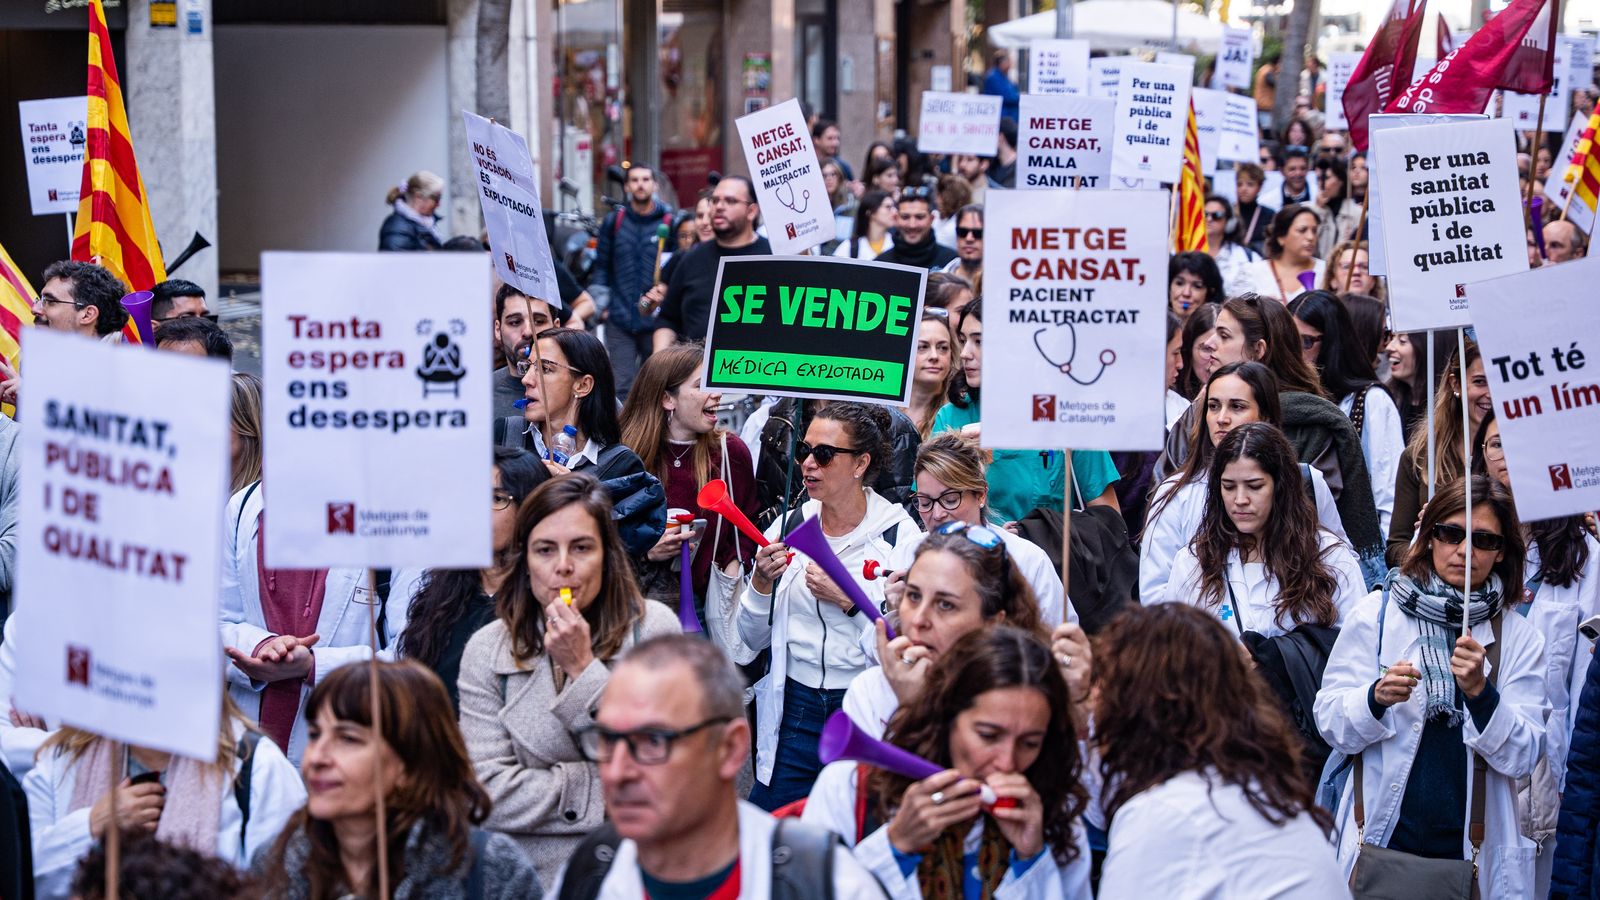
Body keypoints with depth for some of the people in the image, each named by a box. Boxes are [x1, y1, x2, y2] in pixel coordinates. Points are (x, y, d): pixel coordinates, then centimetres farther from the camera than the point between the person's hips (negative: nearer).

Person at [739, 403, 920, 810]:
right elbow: (752, 638, 10)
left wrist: (849, 601, -17)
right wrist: (761, 582, -7)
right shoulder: (789, 526, 5)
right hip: (796, 706, 3)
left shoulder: (899, 533, -6)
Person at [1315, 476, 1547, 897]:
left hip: (1473, 852, 1)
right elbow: (1330, 724, -3)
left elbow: (1521, 758, -4)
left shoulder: (1519, 638, 3)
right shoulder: (1375, 614, 1)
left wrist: (1479, 692, -20)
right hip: (1384, 841, -1)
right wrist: (1377, 697, -22)